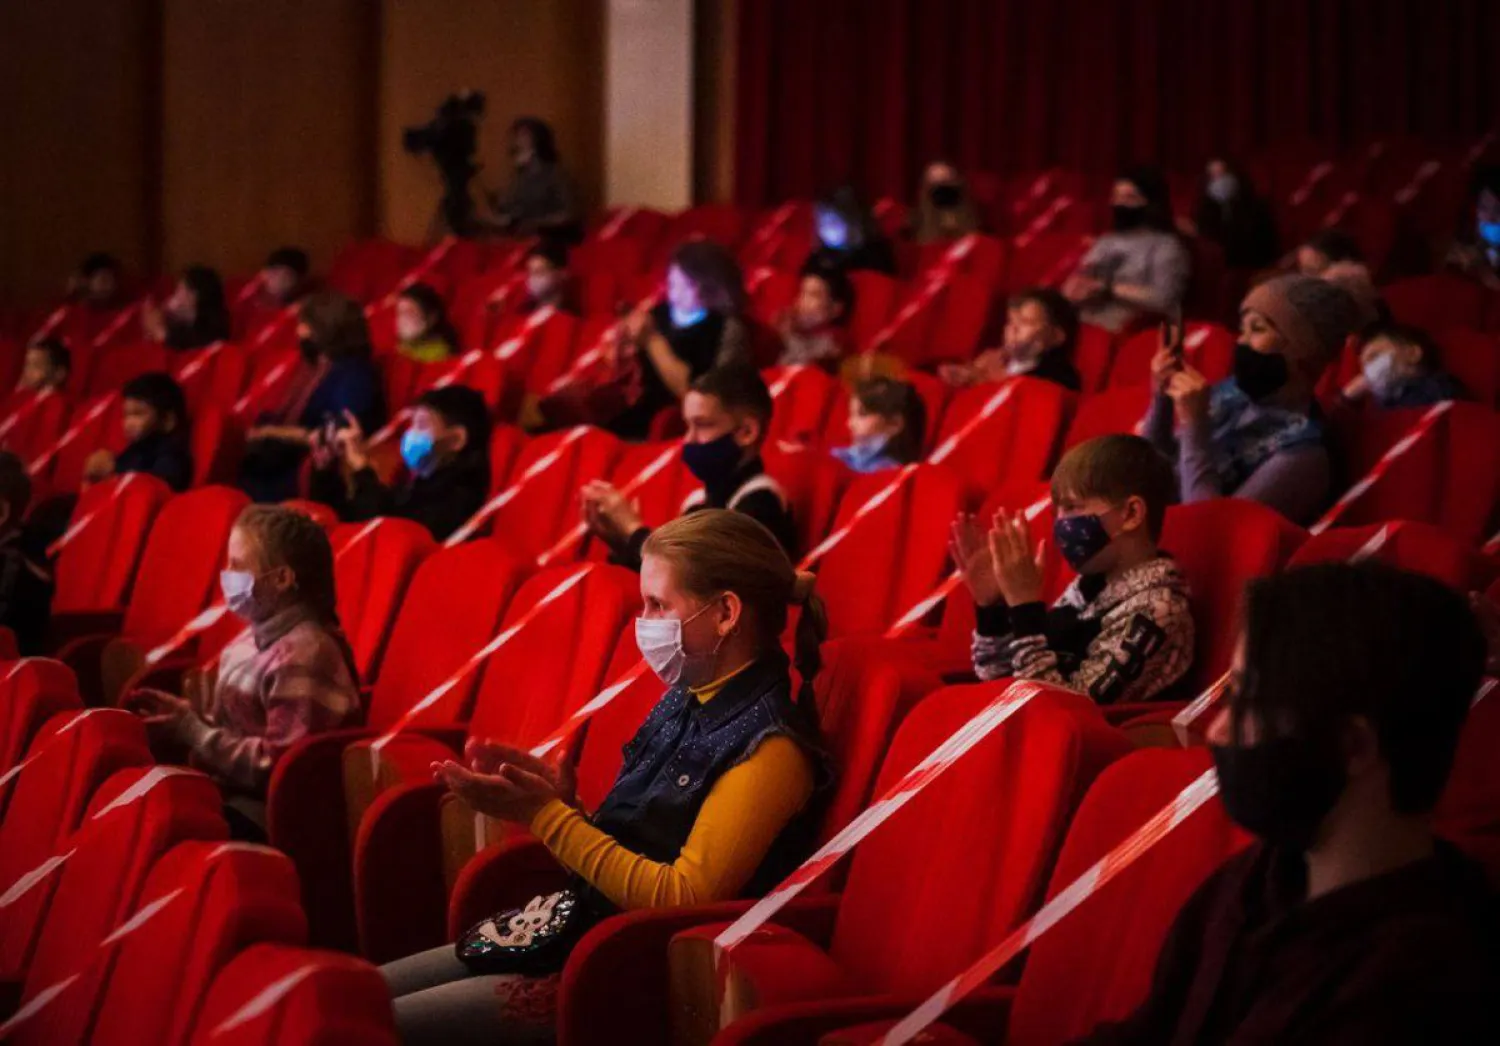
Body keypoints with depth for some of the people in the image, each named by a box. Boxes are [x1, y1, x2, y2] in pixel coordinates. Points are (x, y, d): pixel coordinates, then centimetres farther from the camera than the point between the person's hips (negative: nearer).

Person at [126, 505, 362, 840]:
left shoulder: (303, 655, -19)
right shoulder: (262, 635, 11)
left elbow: (278, 767, -23)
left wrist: (192, 731, -16)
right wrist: (187, 715, 1)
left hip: (262, 814, -9)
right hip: (229, 793, 9)